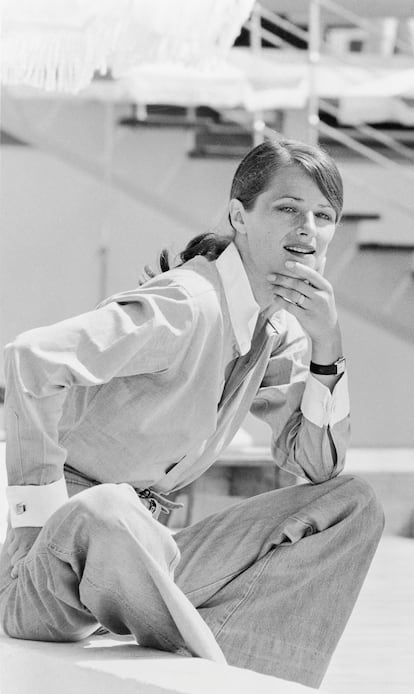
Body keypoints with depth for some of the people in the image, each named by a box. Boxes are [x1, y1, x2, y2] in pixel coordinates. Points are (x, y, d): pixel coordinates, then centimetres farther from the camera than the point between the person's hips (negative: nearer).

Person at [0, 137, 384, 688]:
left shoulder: (282, 327, 7)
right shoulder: (189, 307, -20)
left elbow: (315, 465, 5)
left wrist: (326, 346, -8)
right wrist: (47, 509, -24)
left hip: (149, 556, 8)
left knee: (352, 505, 0)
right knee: (107, 510, -43)